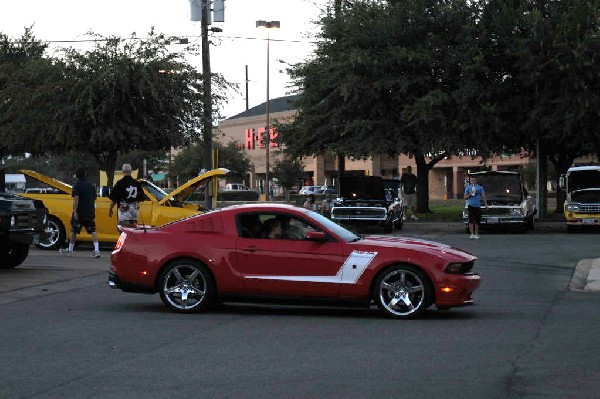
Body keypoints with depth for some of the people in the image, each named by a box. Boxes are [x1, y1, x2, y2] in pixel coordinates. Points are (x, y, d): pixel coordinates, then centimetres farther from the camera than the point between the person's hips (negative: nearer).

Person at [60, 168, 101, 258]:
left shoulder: (77, 184, -7)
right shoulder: (91, 185, 10)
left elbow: (76, 198, -17)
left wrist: (75, 211, -19)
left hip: (79, 212, -4)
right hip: (90, 212, 4)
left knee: (73, 231, 9)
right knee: (93, 231, 0)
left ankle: (70, 250, 19)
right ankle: (96, 250, -15)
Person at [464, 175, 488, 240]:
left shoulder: (480, 188, 9)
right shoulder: (468, 188, 7)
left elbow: (483, 196, 6)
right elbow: (465, 197, 8)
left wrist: (485, 204, -5)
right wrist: (470, 194, -11)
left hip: (478, 206, 1)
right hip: (471, 205, -1)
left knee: (477, 220, 5)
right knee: (471, 220, -8)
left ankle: (476, 234, 17)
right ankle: (472, 234, -8)